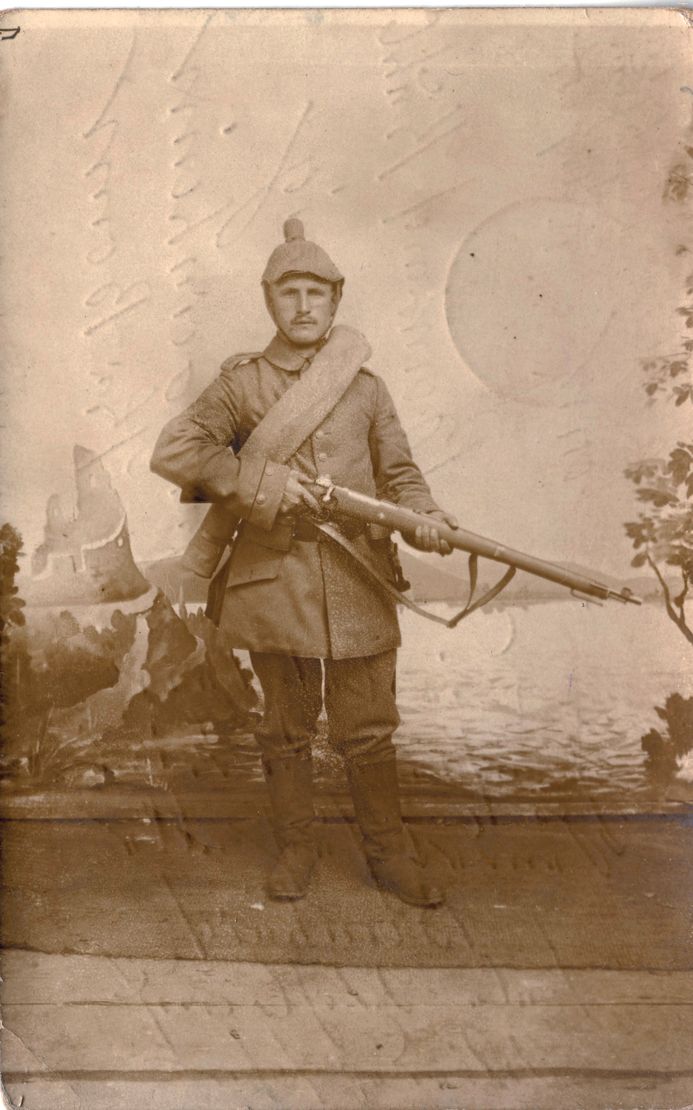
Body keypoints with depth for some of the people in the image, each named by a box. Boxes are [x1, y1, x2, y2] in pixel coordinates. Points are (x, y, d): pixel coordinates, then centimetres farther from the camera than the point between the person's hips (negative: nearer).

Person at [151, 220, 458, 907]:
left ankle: (388, 851, 25)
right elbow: (172, 450, -6)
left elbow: (400, 474, 9)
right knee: (286, 728, 11)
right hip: (274, 582, -1)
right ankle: (295, 848, 29)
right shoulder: (241, 384, 3)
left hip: (358, 582, 1)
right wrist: (263, 480, -14)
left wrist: (422, 517, -13)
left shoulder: (364, 386, 8)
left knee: (369, 731, 7)